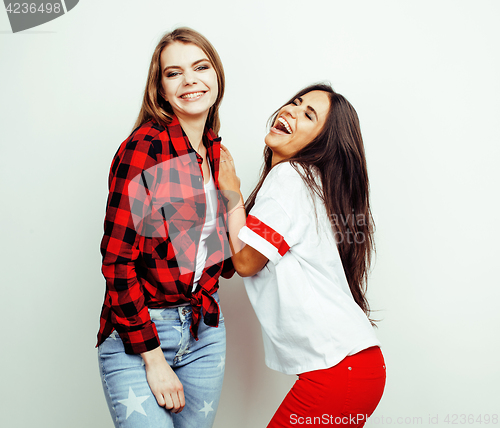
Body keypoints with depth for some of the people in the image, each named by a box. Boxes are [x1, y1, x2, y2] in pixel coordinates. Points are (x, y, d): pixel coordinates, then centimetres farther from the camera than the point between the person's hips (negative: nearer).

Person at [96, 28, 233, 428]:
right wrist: (153, 358, -14)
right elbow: (117, 262, -16)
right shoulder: (144, 147, -14)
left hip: (205, 330, 6)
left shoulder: (216, 154, 6)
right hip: (135, 334, -6)